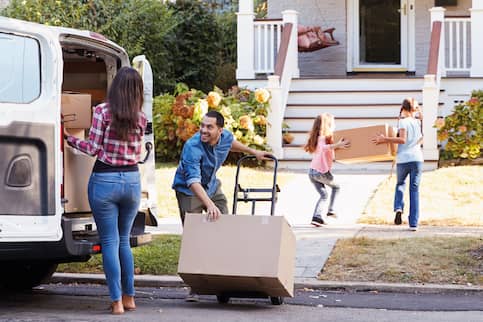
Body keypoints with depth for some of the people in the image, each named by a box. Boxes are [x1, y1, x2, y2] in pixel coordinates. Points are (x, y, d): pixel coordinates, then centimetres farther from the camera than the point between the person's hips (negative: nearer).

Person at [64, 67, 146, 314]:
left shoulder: (102, 111, -9)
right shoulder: (141, 118, 3)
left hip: (104, 180, -4)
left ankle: (117, 301, 0)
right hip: (132, 180, 4)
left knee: (110, 242, 2)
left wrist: (69, 138, 7)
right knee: (124, 241, 18)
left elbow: (94, 148, -6)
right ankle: (129, 298, 21)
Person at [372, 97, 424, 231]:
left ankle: (398, 208, -2)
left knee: (400, 184, 23)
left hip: (403, 159, -3)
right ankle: (413, 223, 0)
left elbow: (402, 139, -15)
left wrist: (385, 139, -14)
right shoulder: (418, 122, 12)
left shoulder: (403, 121, -3)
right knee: (414, 190, 5)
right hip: (417, 159, 3)